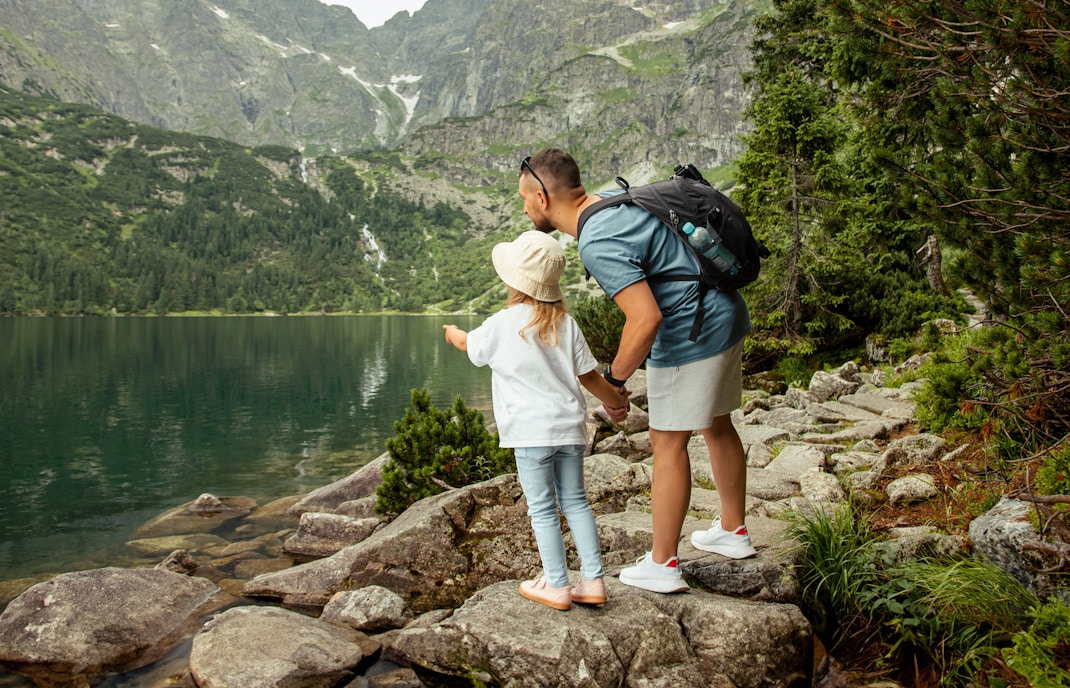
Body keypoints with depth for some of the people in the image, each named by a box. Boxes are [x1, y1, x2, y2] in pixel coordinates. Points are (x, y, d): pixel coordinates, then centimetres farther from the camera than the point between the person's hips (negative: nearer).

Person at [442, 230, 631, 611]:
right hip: (570, 426, 5)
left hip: (531, 432, -4)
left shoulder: (501, 325, -8)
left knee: (542, 509, 5)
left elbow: (468, 344, 13)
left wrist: (453, 333, 37)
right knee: (575, 500, 14)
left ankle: (556, 586, 14)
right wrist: (614, 399, 23)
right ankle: (593, 580, 18)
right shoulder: (565, 323, 2)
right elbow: (588, 374, 6)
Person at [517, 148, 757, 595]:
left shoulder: (597, 244, -23)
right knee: (716, 425, 20)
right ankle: (733, 532, 36)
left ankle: (662, 565, 12)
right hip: (726, 316, 10)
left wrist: (614, 377, -16)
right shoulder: (614, 199, 7)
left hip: (690, 335, -10)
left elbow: (646, 318, -30)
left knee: (668, 442, 0)